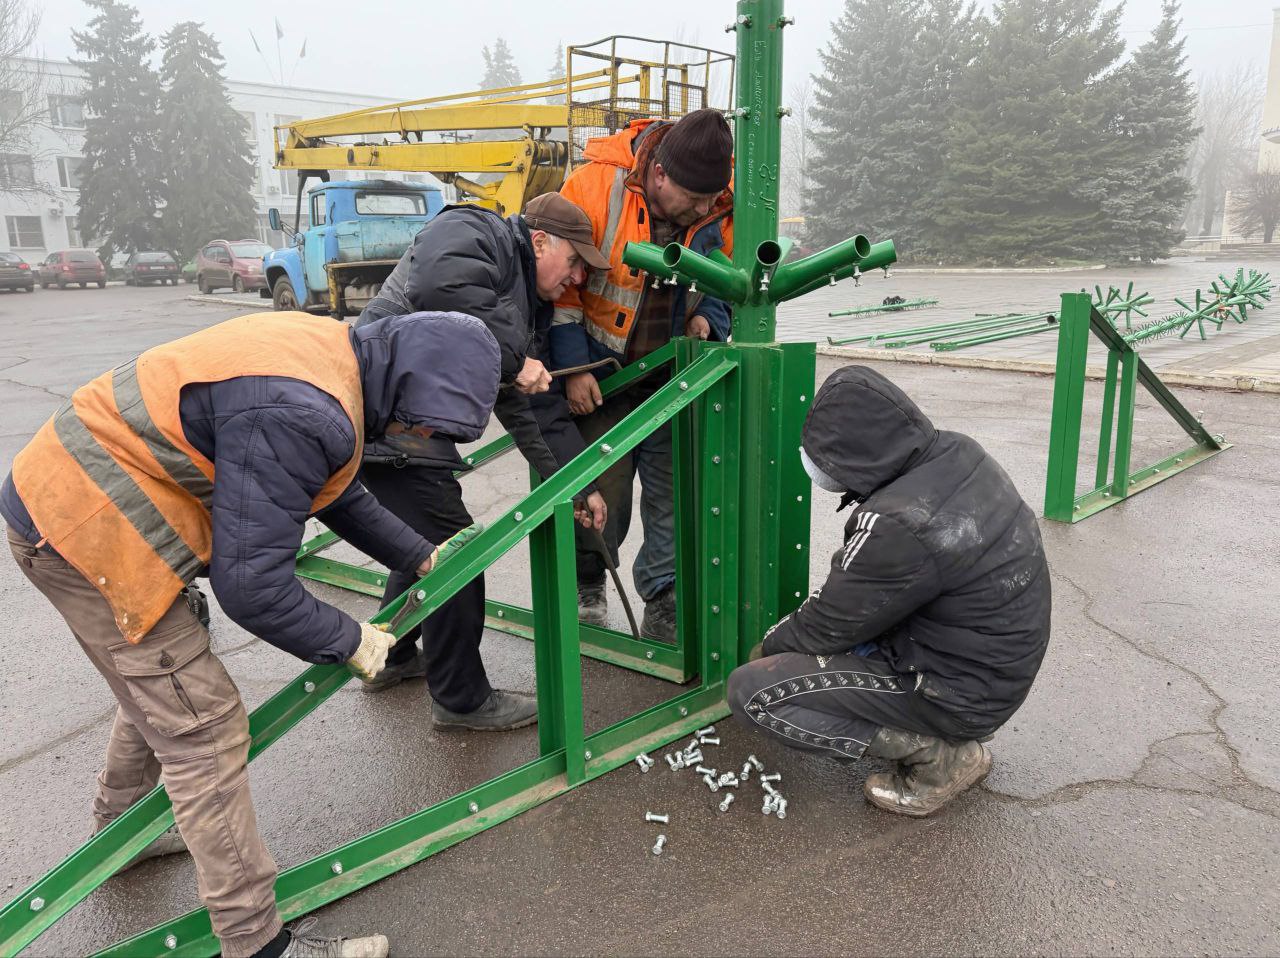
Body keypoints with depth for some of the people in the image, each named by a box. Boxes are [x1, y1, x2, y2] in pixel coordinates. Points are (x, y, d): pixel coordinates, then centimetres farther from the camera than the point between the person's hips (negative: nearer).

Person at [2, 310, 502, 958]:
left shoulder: (331, 351, 1)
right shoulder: (301, 415, -30)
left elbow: (338, 492, 17)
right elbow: (249, 585, -26)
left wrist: (420, 557, 22)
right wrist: (351, 642, -11)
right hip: (83, 529, -10)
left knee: (161, 691, 27)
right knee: (204, 729, -5)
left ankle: (117, 832, 52)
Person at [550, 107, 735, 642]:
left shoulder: (722, 205, -10)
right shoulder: (595, 185, -20)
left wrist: (709, 317, -12)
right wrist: (573, 366, -15)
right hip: (601, 374, -3)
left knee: (675, 493, 4)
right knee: (601, 489, 2)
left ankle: (665, 608, 16)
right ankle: (586, 587, 27)